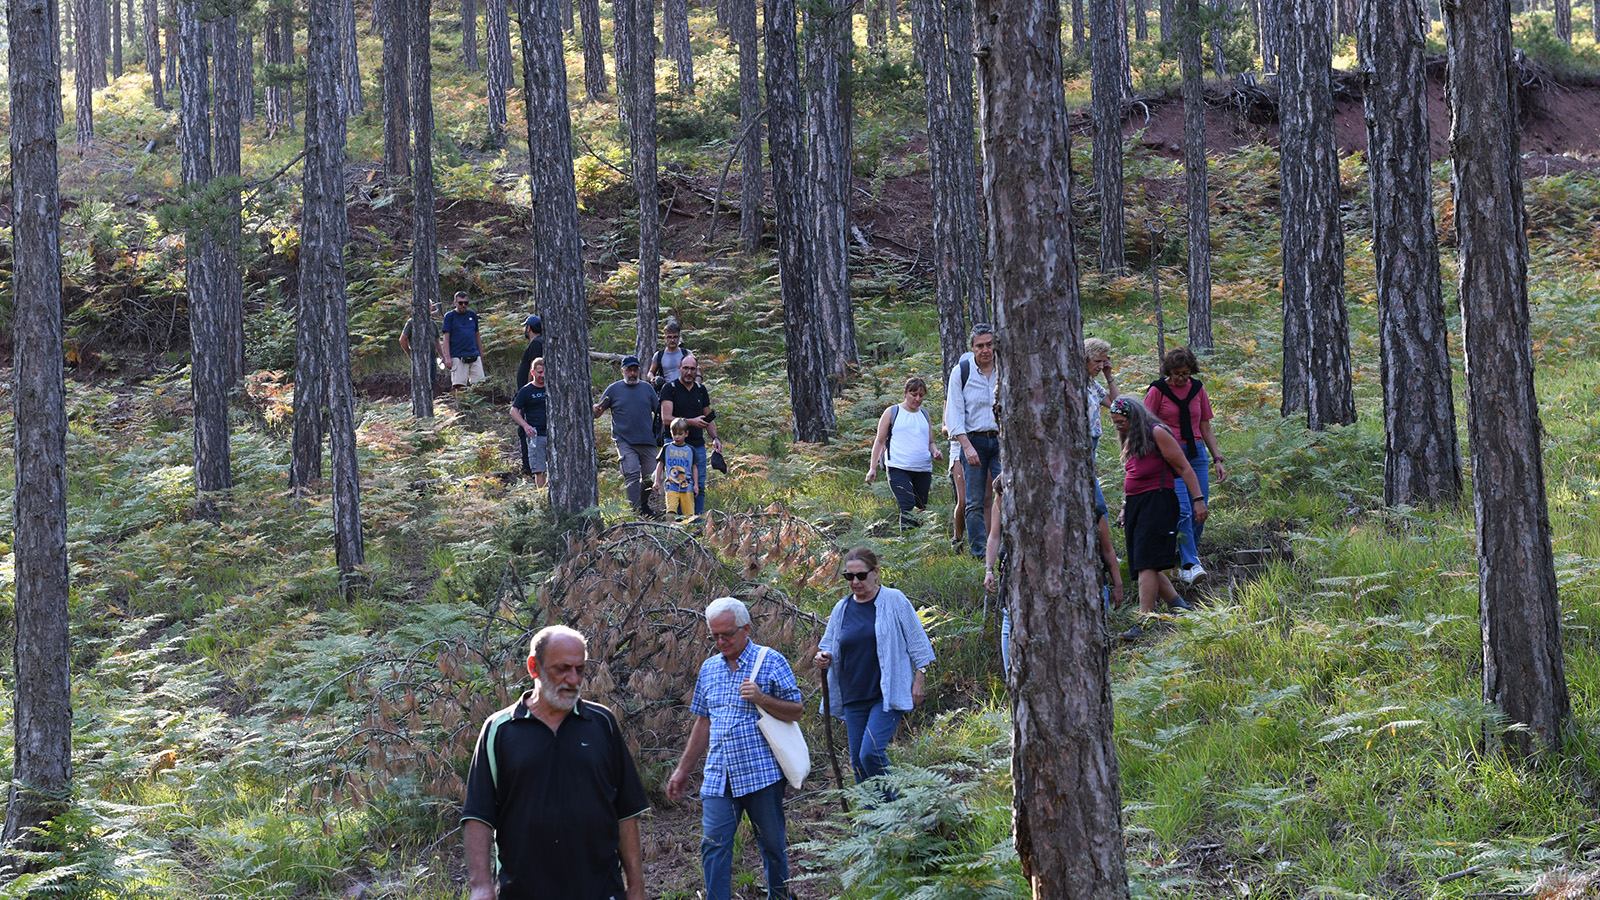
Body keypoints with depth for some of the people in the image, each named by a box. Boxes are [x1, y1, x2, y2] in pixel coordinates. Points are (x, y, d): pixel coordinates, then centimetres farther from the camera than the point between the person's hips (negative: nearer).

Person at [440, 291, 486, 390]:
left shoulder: (472, 315, 15)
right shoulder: (450, 316, 4)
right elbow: (446, 338, 1)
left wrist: (481, 356, 19)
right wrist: (447, 358, -9)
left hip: (474, 355, 4)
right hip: (457, 357, -4)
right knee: (459, 386, -8)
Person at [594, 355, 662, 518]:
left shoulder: (647, 388, 14)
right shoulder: (614, 389, 7)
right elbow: (596, 413, 7)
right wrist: (597, 409, -16)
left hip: (647, 441, 3)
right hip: (625, 442, -3)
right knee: (632, 474, -19)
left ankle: (643, 505, 29)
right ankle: (636, 511, -21)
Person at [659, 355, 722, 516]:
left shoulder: (701, 390, 13)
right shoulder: (670, 389, -4)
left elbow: (708, 418, 20)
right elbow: (666, 418, -14)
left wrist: (715, 437, 3)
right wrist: (691, 422, -23)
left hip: (698, 445, 5)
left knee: (699, 487, 2)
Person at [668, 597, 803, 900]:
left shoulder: (771, 662, -1)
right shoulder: (709, 668, 14)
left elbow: (795, 712, -2)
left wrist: (762, 699, -19)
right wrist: (682, 770, 20)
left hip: (761, 771, -4)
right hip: (718, 777, 4)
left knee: (772, 845, 5)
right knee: (714, 845, -7)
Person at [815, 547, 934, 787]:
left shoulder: (894, 601, -2)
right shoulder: (841, 609, 10)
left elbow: (917, 641, 3)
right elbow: (828, 647, 19)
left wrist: (919, 679, -2)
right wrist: (823, 659, -4)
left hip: (889, 694, -5)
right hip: (853, 697, 5)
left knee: (871, 753, -18)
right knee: (858, 761, 6)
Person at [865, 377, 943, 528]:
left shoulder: (924, 415, 18)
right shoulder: (892, 412, 6)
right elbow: (880, 441, 9)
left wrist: (935, 452, 0)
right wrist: (873, 468, 3)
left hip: (923, 469, 5)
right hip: (899, 469, -5)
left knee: (921, 509, 2)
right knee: (907, 508, -19)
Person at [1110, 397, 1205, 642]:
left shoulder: (1156, 433, -5)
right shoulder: (1130, 442, 20)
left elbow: (1184, 469, -6)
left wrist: (1198, 500, -11)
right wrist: (1125, 506, 23)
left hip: (1157, 503, -9)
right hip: (1136, 506, 9)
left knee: (1147, 564, -16)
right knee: (1144, 565, 4)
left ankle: (1144, 622, -20)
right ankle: (1181, 609, 13)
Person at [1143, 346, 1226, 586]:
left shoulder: (1197, 389, 10)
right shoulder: (1158, 391, -2)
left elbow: (1206, 428, 16)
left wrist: (1217, 459, 10)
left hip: (1197, 454, 5)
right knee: (1182, 510, -17)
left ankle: (1184, 564, 12)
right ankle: (1190, 565, -20)